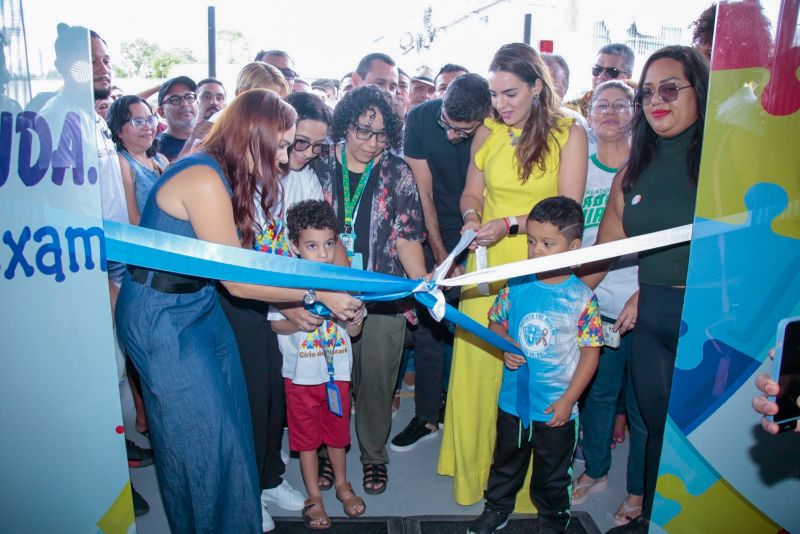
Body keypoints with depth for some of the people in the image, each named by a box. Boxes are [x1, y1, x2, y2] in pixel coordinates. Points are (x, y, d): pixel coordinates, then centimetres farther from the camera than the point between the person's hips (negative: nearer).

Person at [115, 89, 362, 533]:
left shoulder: (226, 175, 3)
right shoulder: (205, 179, -25)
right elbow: (238, 281, -23)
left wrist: (291, 307, -2)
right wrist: (318, 293, -17)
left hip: (200, 305, 9)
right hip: (161, 317, -9)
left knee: (231, 418, 16)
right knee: (203, 434, 4)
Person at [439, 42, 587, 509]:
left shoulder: (569, 133, -2)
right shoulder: (487, 134, 8)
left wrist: (511, 224, -19)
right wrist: (473, 217, -8)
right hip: (487, 267, 3)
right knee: (475, 362, 6)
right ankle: (472, 462, 26)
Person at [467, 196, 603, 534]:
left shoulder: (581, 297, -15)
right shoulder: (517, 285, -7)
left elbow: (590, 352, -10)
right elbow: (496, 322, 8)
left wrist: (568, 400, -13)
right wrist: (505, 347, -14)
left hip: (556, 407, -2)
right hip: (513, 399, 3)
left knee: (553, 472, 19)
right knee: (506, 460, 24)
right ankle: (497, 507, 46)